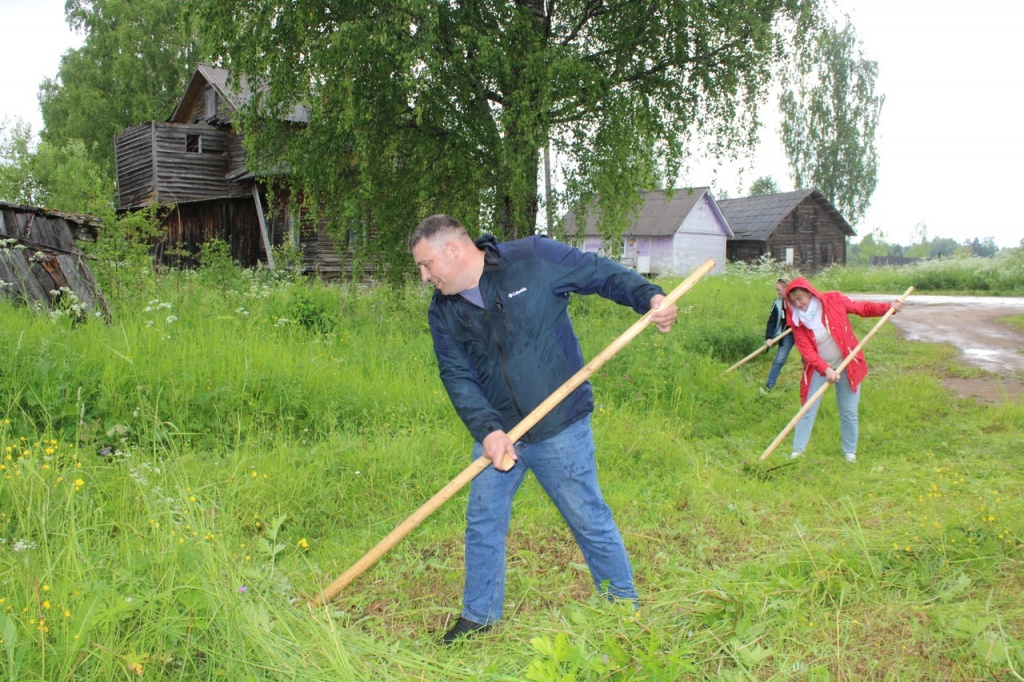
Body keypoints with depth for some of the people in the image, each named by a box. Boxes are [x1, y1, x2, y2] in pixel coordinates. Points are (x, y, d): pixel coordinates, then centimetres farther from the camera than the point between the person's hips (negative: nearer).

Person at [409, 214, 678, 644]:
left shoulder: (535, 258, -12)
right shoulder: (443, 313, 0)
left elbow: (601, 273, -2)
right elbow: (457, 378, -5)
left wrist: (650, 297, -16)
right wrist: (487, 430, -19)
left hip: (560, 426, -4)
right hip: (496, 433, 4)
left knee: (589, 519, 7)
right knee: (482, 523, 11)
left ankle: (625, 605, 28)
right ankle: (478, 616, 30)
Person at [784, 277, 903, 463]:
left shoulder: (834, 301, -13)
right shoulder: (797, 320, -11)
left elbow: (862, 308, -3)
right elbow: (806, 350, -14)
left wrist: (889, 307, -17)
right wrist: (826, 369, -26)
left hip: (846, 365, -1)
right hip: (818, 368, 1)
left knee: (848, 411, 7)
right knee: (808, 410, 1)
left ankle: (850, 451, 23)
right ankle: (797, 450, 10)